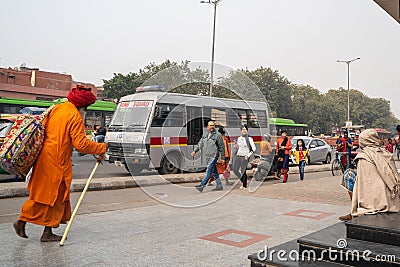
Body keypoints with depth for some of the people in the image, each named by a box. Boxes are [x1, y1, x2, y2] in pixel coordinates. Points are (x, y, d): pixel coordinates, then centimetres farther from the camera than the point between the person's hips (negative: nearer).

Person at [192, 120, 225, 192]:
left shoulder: (218, 135, -5)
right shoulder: (205, 135, 14)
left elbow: (221, 147, -4)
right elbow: (200, 143, 21)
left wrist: (223, 157, -4)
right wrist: (195, 151, 10)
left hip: (213, 156, -7)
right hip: (207, 156, 7)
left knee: (209, 171, -10)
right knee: (214, 172, 11)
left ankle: (202, 186, -14)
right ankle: (219, 186, 19)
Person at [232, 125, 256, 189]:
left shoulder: (249, 139, -5)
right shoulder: (239, 138, 12)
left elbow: (254, 149, -9)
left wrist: (248, 155, -14)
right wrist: (236, 147, 7)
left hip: (244, 157, -6)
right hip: (238, 156, 6)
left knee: (243, 171, -5)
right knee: (235, 170, 2)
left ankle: (244, 185, 12)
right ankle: (243, 181, 23)